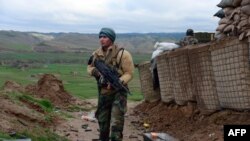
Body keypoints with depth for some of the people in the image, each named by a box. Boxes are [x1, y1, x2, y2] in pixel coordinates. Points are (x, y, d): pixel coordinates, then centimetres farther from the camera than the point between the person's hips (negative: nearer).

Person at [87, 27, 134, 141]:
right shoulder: (96, 54, 5)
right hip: (103, 93, 6)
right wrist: (95, 71, -6)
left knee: (116, 124, -12)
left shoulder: (122, 54, -12)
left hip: (118, 93, -5)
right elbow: (89, 67, 18)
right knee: (102, 122, 17)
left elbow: (129, 73, -12)